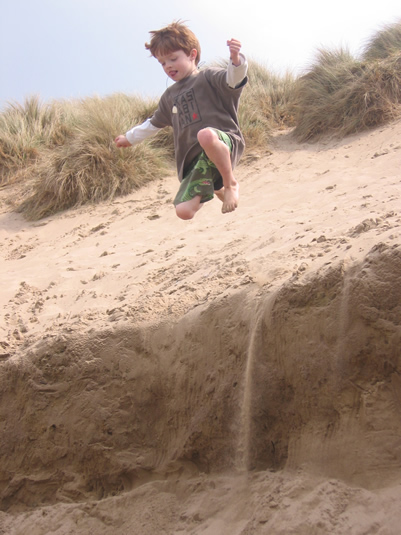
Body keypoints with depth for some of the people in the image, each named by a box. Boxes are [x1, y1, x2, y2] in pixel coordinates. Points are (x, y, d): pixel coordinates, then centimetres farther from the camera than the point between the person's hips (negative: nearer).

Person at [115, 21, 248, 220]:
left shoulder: (208, 77, 5)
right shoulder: (170, 96, 24)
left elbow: (233, 79, -16)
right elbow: (154, 123, 40)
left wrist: (236, 59, -37)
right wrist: (130, 138, 49)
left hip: (224, 143, -7)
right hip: (195, 160, 7)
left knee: (206, 135, -44)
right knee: (184, 210, -9)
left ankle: (230, 183, -18)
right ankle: (217, 189, 24)